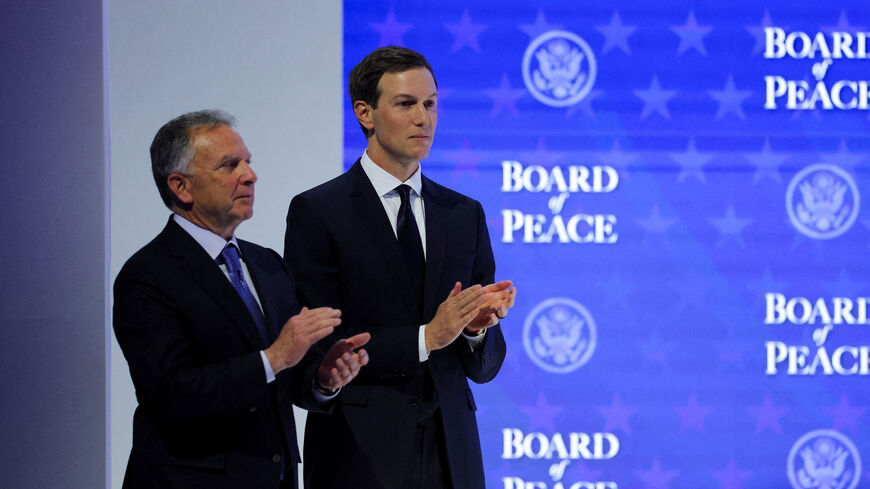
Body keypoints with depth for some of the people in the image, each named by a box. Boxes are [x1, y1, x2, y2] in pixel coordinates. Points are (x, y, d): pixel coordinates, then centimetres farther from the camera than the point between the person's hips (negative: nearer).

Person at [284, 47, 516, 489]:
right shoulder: (316, 212, -2)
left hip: (451, 453, 4)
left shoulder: (464, 215, 11)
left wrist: (477, 328, -10)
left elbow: (483, 367, 12)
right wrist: (425, 337, -16)